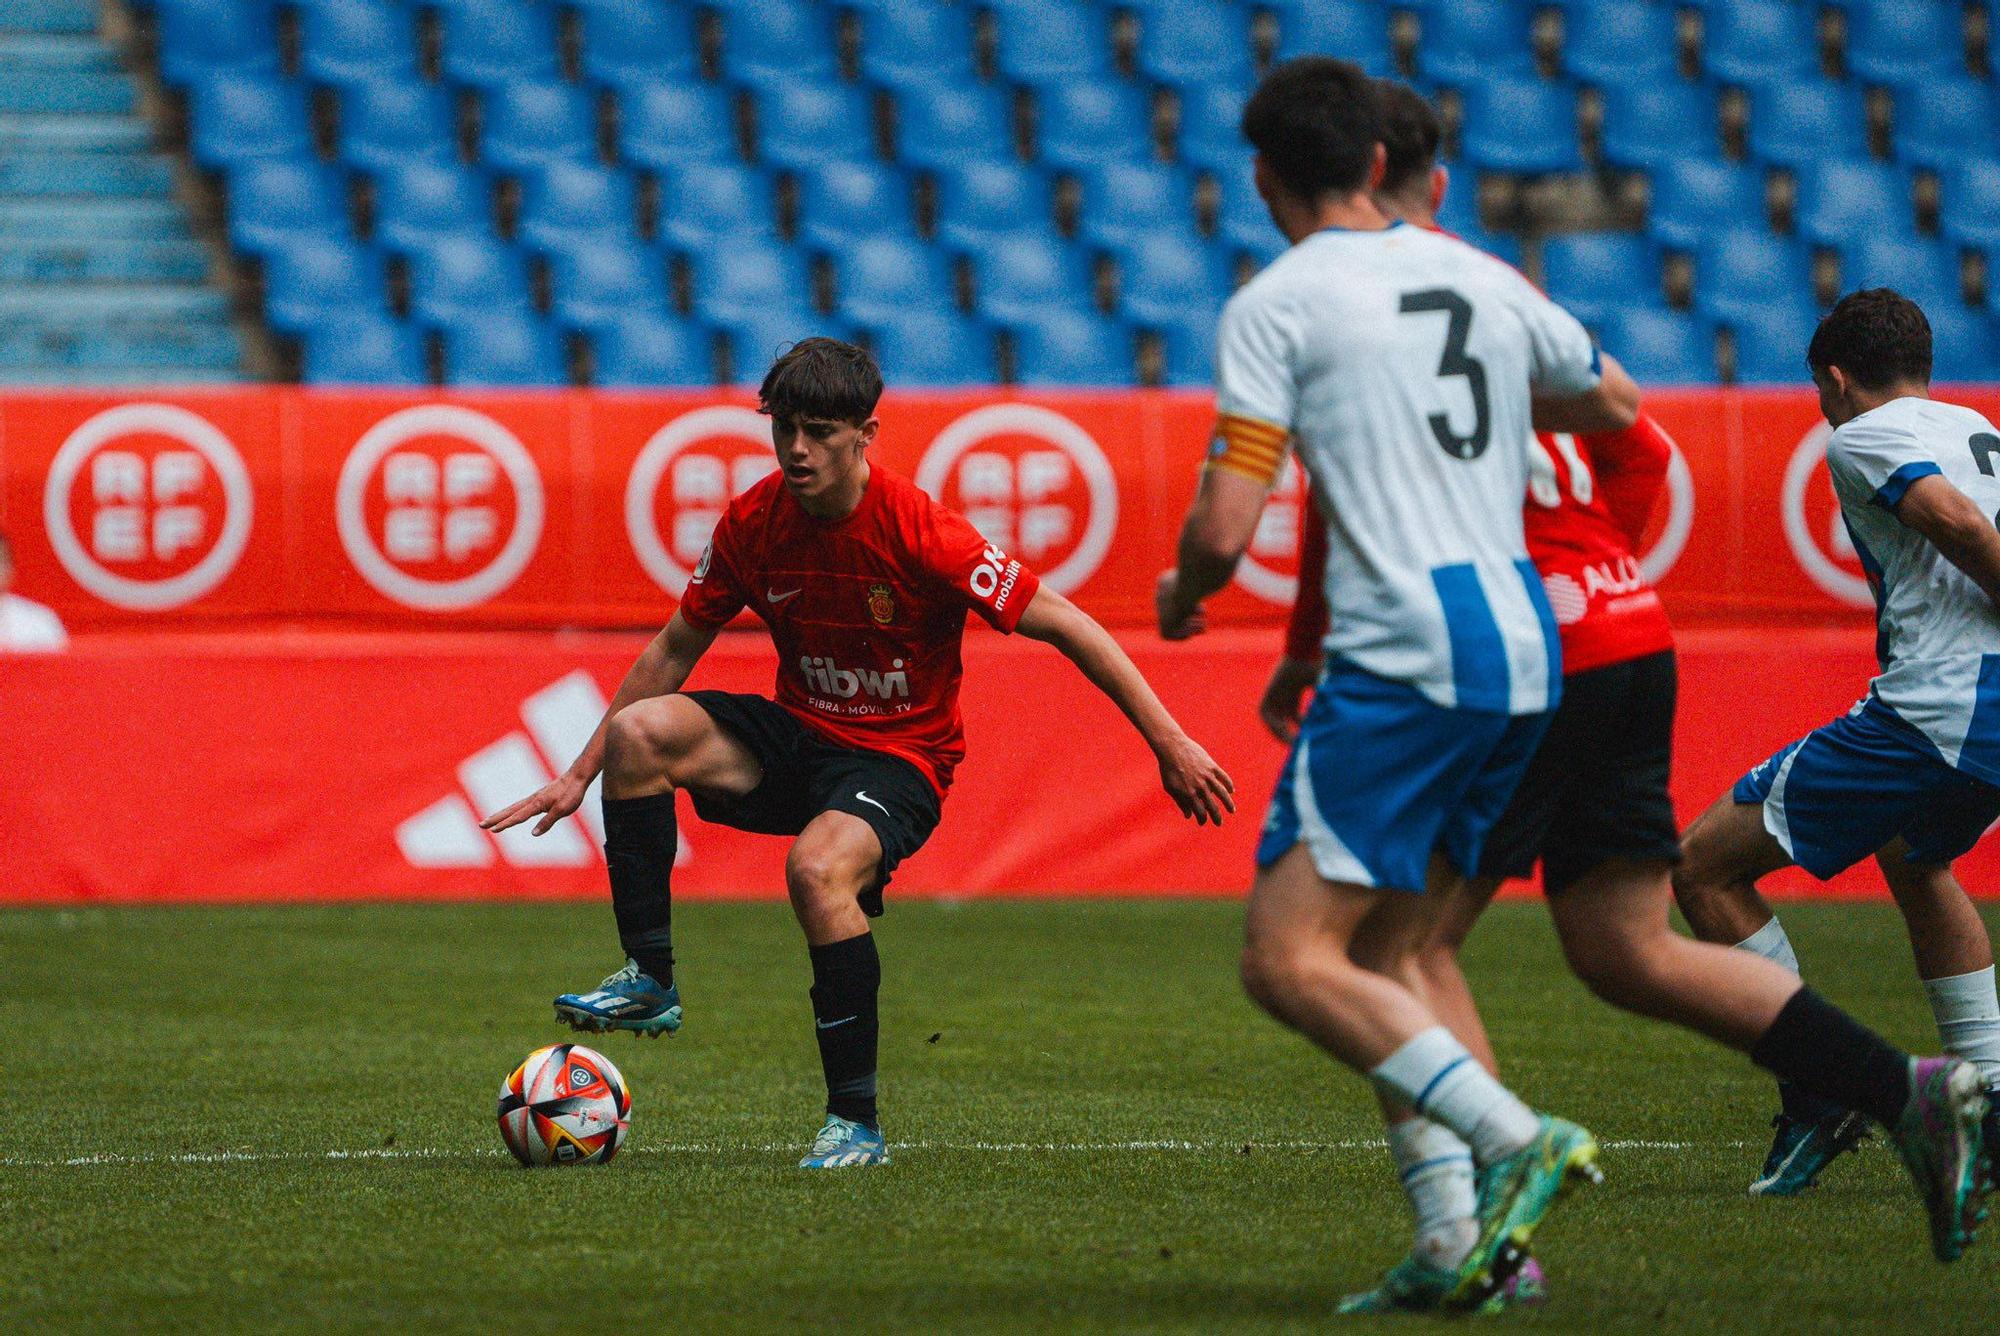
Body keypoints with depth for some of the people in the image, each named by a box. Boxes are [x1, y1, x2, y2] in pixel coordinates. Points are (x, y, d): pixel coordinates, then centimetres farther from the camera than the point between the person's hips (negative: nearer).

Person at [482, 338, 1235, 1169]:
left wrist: (1169, 743, -19)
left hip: (898, 758, -5)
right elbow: (675, 648, 10)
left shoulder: (918, 532, -20)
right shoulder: (753, 524, -5)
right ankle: (650, 981, -12)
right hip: (798, 736, 5)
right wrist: (582, 773, 10)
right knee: (641, 731, -20)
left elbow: (1063, 625, -16)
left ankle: (856, 1124, -25)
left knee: (818, 867, -36)